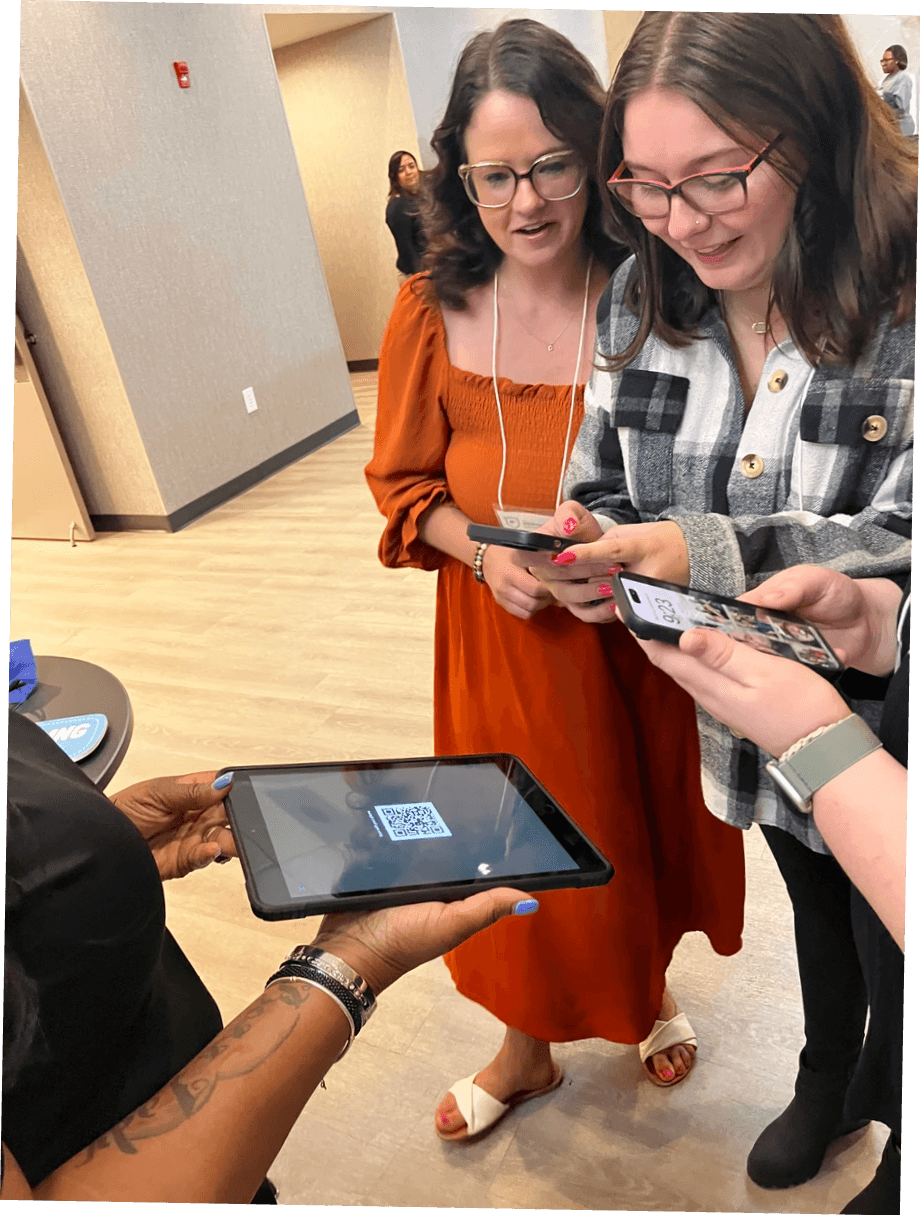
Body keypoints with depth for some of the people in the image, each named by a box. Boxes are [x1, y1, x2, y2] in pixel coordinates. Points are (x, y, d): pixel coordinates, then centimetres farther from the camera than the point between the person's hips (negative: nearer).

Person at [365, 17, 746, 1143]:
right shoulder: (431, 313, -7)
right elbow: (403, 483, 1)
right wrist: (484, 552, -16)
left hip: (637, 632, 0)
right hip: (499, 638, 0)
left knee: (642, 822, 20)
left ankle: (651, 989, 55)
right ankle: (528, 1046, 45)